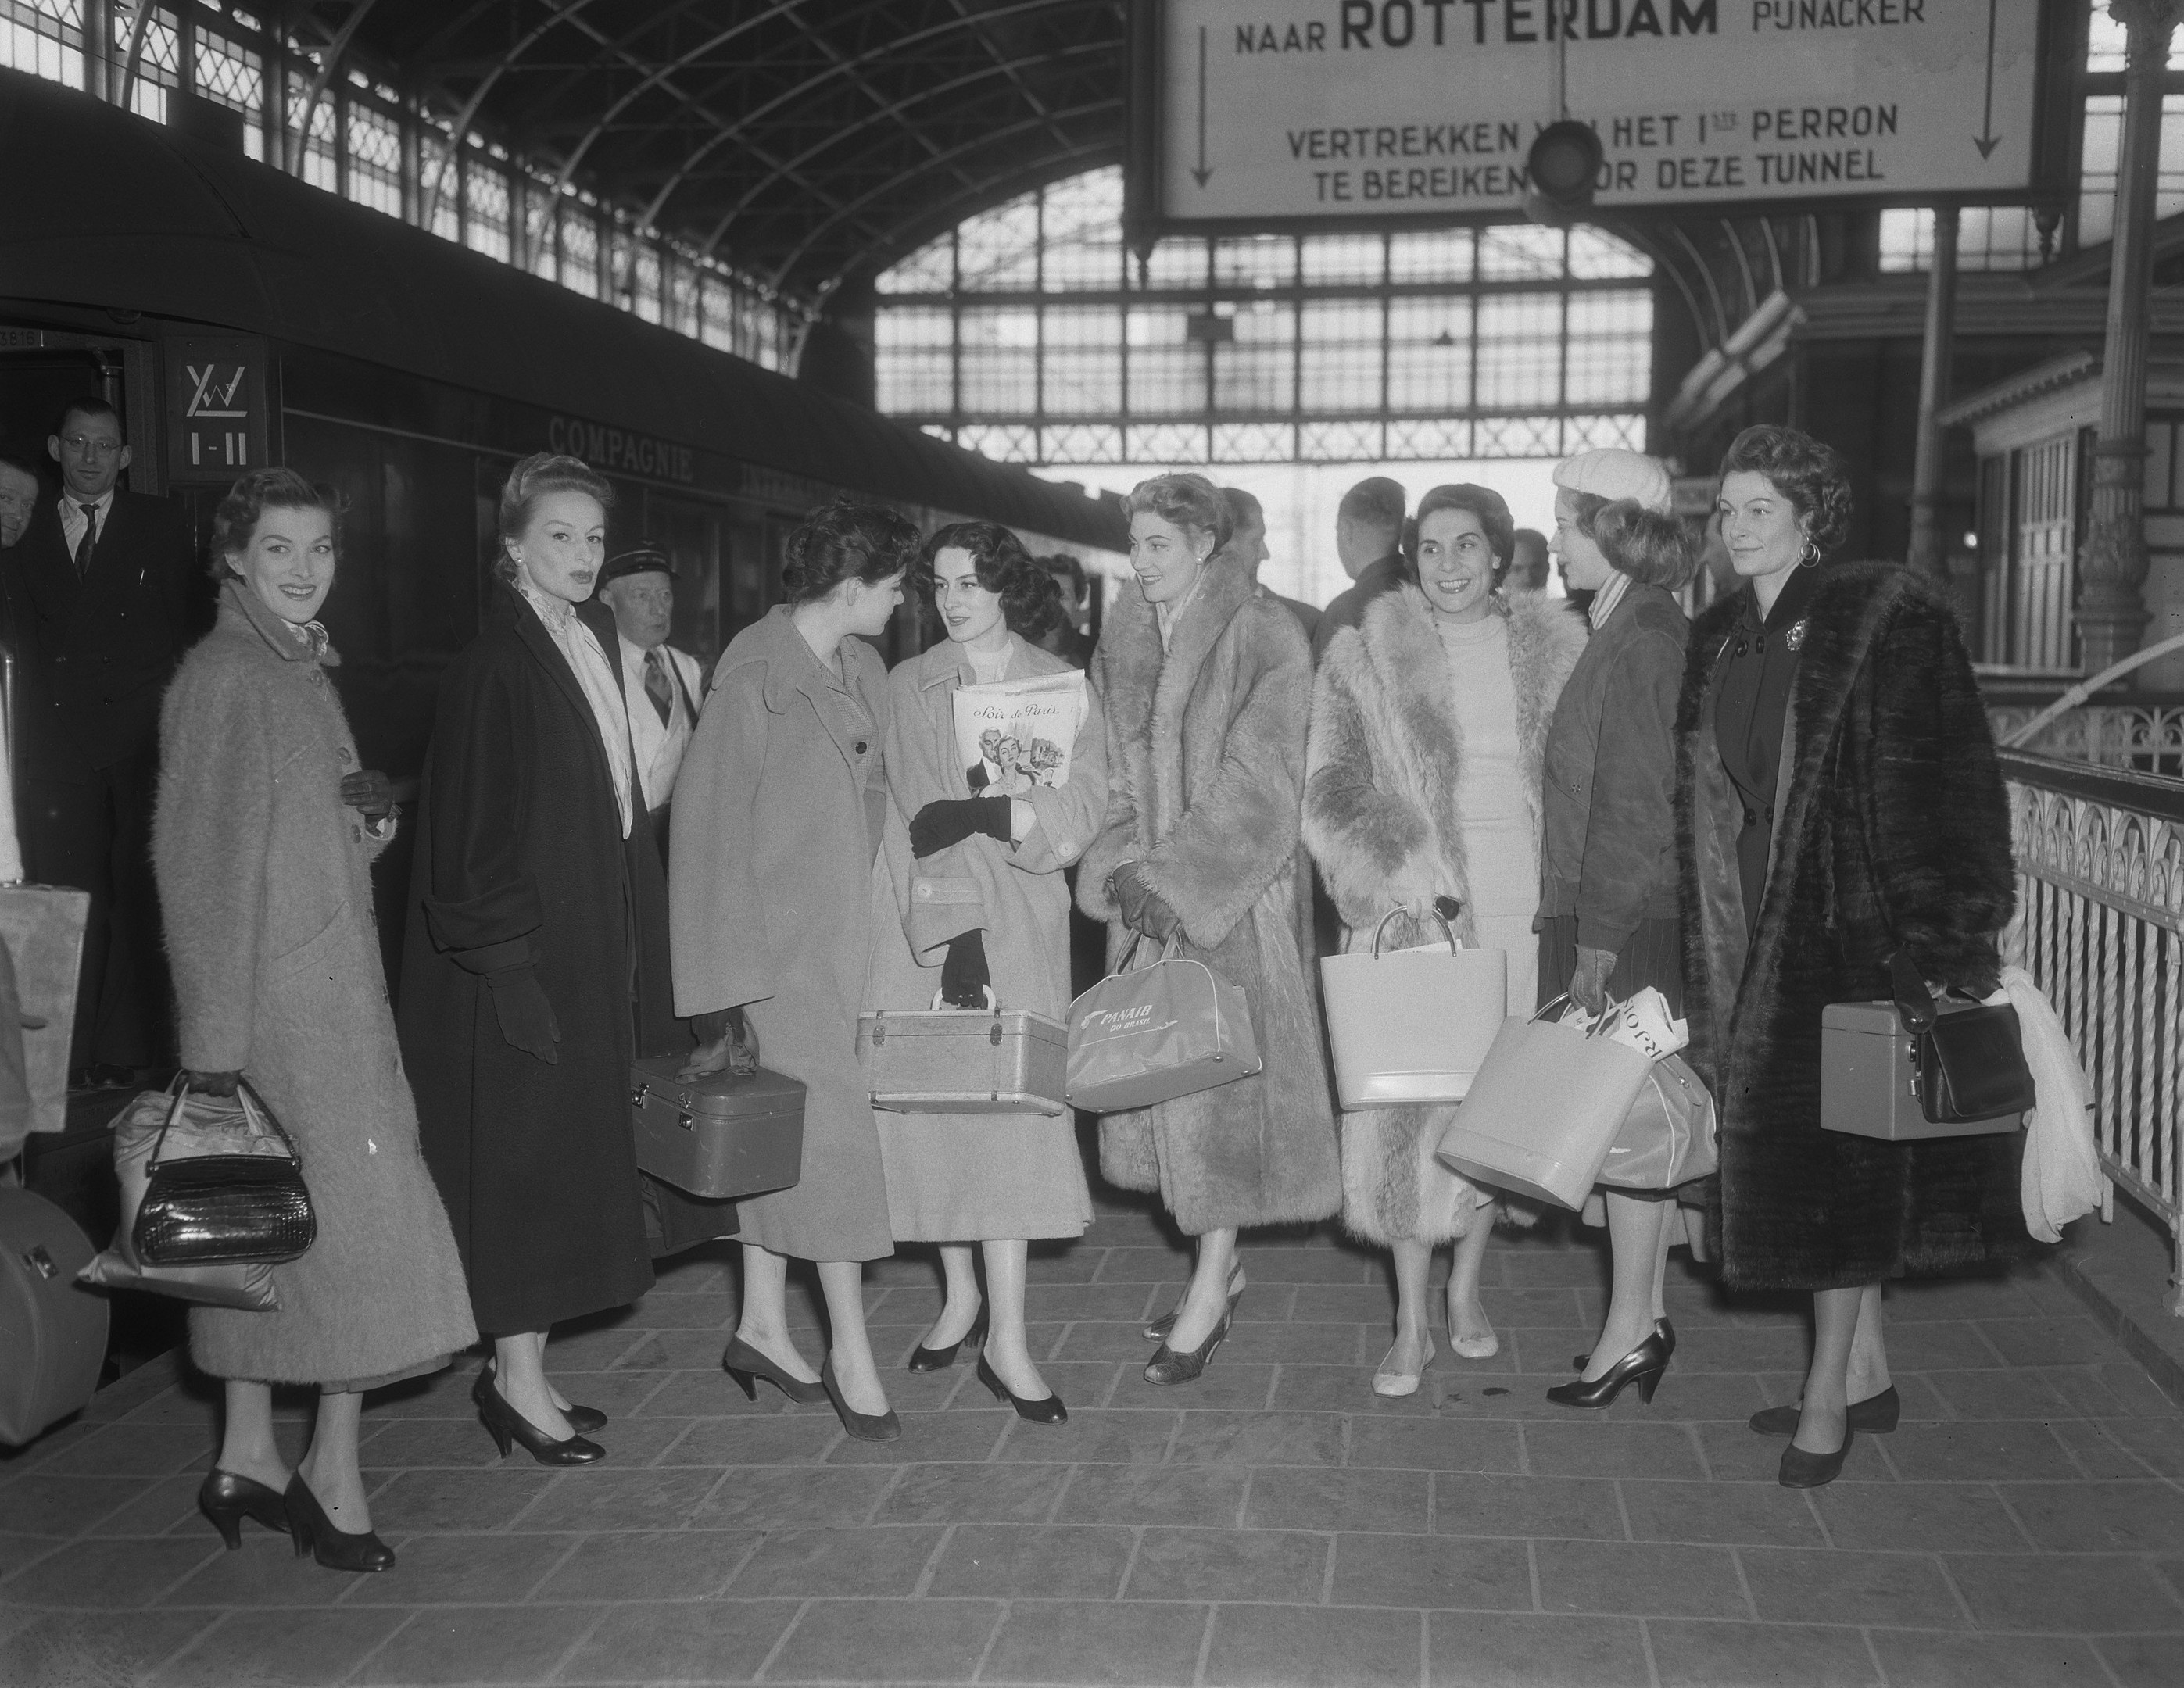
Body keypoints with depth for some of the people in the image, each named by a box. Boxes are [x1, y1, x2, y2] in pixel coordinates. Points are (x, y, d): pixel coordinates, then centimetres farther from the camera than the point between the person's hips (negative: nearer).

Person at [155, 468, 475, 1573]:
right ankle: (332, 1475, 6)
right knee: (360, 1211, -6)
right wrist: (217, 1038, -19)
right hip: (281, 995, -9)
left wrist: (368, 819, 3)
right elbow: (199, 866, -17)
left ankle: (246, 1461, 23)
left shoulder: (300, 669, 15)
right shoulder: (222, 678, -13)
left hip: (330, 985, 9)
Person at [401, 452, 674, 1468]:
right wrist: (506, 964, -20)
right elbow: (473, 825, -17)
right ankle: (516, 1376, 11)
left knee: (567, 1155, 12)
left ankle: (521, 1363, 23)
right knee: (522, 1155, 0)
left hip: (591, 948, 8)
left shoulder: (593, 645, 9)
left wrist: (630, 951, 10)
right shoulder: (495, 666, -14)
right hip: (523, 954, -8)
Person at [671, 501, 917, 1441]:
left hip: (841, 931, 7)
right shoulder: (754, 677, -15)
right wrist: (725, 979, -15)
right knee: (833, 1128, -4)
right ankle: (850, 1352, 6)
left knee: (778, 1132, 14)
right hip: (779, 937, -7)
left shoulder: (860, 668, 6)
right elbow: (710, 825, -14)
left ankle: (763, 1326, 24)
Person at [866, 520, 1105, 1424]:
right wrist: (952, 930, -17)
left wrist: (974, 815, -14)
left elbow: (1078, 815, -2)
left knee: (1009, 1112, -6)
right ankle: (960, 1293, 20)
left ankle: (1006, 1338, -2)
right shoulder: (908, 688, 7)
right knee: (930, 1104, 0)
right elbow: (918, 824, -5)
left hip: (1020, 925, -1)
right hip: (926, 925, 1)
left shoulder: (1061, 688, 9)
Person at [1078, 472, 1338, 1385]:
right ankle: (1221, 1266, 23)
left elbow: (1254, 783, -14)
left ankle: (1208, 1289, 8)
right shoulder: (1120, 643, 10)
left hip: (1238, 891, -6)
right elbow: (1115, 771, 10)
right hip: (1149, 891, 6)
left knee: (1224, 1078, -2)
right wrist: (1123, 869, -5)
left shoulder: (1264, 638, -8)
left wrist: (1174, 881, -17)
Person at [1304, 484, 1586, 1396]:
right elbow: (1331, 798, -4)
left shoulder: (1553, 648, 7)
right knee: (1409, 1102, -1)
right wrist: (1407, 879, -16)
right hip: (1414, 907, -2)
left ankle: (1466, 1287, 29)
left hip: (1525, 901, 2)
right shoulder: (1364, 656, 0)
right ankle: (1411, 1324, 12)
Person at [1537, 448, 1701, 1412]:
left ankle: (1632, 1328, 8)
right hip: (1629, 919, 9)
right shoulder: (1636, 628, 13)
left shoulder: (1638, 641, -15)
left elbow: (1633, 805, -19)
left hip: (1626, 924, -9)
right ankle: (1645, 1314, 22)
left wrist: (1597, 941, -18)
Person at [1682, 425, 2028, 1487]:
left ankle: (1828, 1394, 10)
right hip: (1756, 937, 7)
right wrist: (1694, 947, 9)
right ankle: (1867, 1371, 25)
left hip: (1855, 923, -7)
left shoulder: (1889, 620, -9)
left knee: (1841, 1150, -1)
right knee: (1792, 1149, 11)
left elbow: (1948, 784, -13)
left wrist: (1950, 941, -19)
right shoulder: (1715, 643, 10)